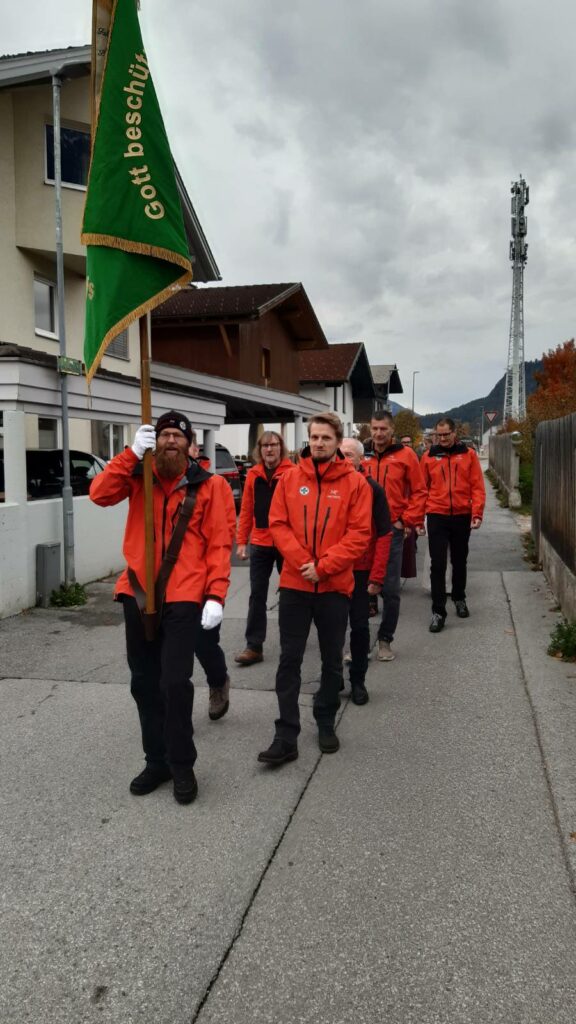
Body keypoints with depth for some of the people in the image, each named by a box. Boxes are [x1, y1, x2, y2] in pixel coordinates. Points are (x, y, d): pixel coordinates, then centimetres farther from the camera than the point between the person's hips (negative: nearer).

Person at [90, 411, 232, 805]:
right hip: (138, 593, 4)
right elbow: (100, 494, -12)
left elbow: (219, 543, -4)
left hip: (184, 596, -3)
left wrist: (216, 595, -13)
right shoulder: (138, 476, 6)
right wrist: (132, 453, -18)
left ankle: (182, 765, 13)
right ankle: (157, 760, 29)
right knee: (144, 683, 12)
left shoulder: (206, 485, -1)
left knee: (175, 682, -7)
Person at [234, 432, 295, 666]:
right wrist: (242, 541, 4)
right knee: (257, 595, 2)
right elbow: (246, 509, 6)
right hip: (260, 544, 3)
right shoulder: (253, 474, 5)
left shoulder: (292, 472, -6)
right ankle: (254, 646, 6)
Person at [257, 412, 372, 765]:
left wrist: (323, 566, -16)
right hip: (294, 583, 1)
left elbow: (360, 534, -8)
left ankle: (326, 724, 32)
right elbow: (278, 524, -1)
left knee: (332, 661, 13)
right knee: (289, 661, 3)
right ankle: (286, 737, 10)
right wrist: (302, 562, -14)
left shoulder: (355, 482, -3)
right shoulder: (291, 478, 2)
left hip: (335, 585, -1)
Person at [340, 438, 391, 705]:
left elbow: (383, 535, -5)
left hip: (360, 572, -2)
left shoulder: (372, 489, -5)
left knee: (360, 626, 7)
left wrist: (377, 576, -10)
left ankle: (358, 680, 21)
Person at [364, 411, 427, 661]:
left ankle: (385, 639, 19)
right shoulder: (362, 456, 5)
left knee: (390, 589, 4)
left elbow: (418, 492, 0)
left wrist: (408, 521, -6)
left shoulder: (405, 455, -1)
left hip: (392, 530, -2)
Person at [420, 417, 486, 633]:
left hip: (462, 516, 1)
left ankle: (459, 599, 36)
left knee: (459, 561, 16)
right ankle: (438, 611, 1)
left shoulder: (469, 454, 2)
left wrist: (477, 513, -10)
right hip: (437, 517, -1)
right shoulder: (428, 456, 2)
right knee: (438, 564, -3)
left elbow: (477, 486, -1)